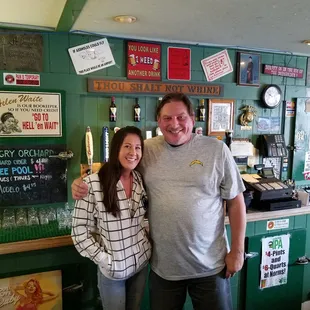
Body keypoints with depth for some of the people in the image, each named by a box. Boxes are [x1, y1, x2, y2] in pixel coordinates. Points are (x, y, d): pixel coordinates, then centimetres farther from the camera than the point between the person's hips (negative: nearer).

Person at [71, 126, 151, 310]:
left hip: (141, 263, 5)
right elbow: (80, 230, -13)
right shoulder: (93, 184, -19)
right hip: (111, 269, -4)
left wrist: (148, 243, 1)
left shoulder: (141, 180, -2)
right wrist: (103, 259, -14)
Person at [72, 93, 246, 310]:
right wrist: (82, 182, -13)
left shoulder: (216, 149, -6)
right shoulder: (146, 150, -3)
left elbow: (236, 201, -2)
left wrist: (237, 250, -3)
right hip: (163, 265, 2)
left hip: (209, 264, -1)